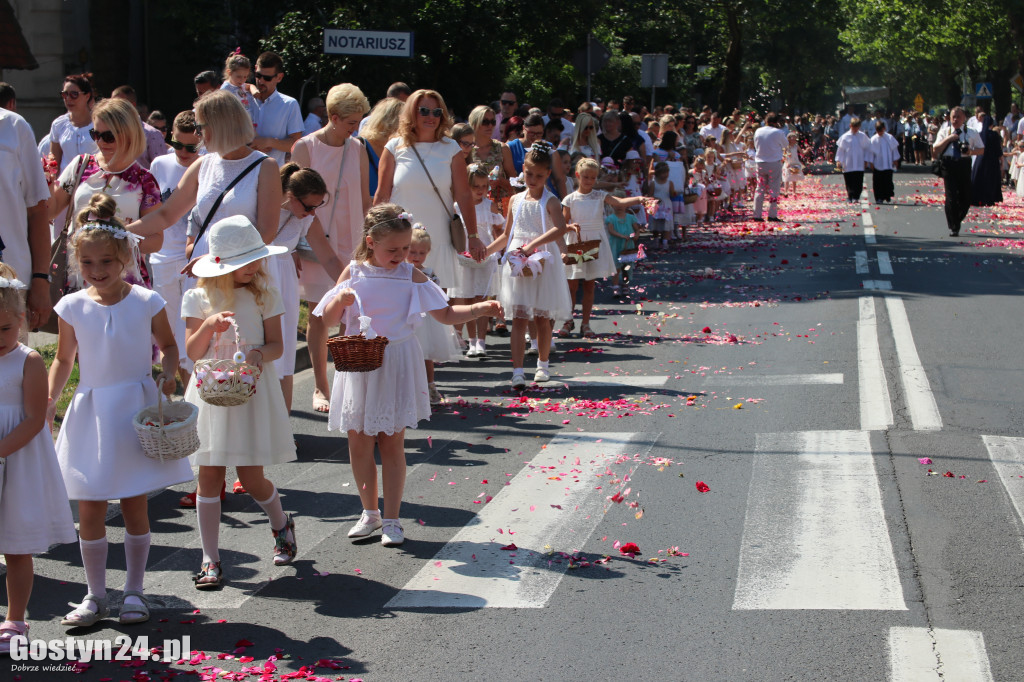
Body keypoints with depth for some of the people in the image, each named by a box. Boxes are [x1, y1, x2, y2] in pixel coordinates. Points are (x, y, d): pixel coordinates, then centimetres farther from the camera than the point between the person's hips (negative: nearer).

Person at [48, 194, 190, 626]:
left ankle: (134, 591, 20)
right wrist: (49, 398, -2)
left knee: (134, 506, 5)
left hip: (137, 411, -1)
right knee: (90, 510, 3)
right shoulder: (73, 307, -2)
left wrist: (168, 374, -12)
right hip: (91, 414, 1)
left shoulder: (146, 302, -5)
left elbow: (168, 346, 7)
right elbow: (63, 360, 9)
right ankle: (95, 595, 17)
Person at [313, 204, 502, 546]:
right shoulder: (354, 273, -1)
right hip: (358, 364, 1)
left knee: (391, 442, 2)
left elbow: (446, 314, 1)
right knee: (358, 442, 8)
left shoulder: (411, 276, -2)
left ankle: (391, 519, 12)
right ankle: (370, 512, 25)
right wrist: (340, 299, -20)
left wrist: (481, 308, -14)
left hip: (396, 366, -1)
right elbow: (328, 320, 1)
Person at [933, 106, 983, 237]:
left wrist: (971, 151, -9)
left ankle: (956, 221, 26)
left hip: (964, 164, 2)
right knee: (951, 196, -8)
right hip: (949, 165, -2)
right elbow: (935, 150, 0)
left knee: (966, 197, 2)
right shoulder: (944, 132, 8)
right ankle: (953, 227, 1)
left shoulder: (971, 133, 10)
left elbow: (981, 150, 12)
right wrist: (948, 139, -12)